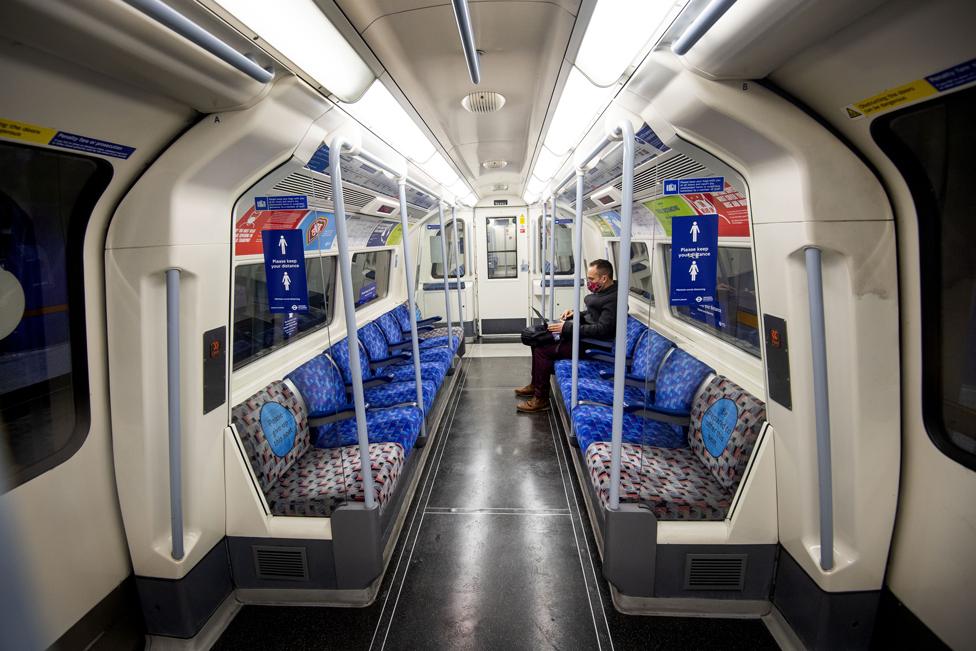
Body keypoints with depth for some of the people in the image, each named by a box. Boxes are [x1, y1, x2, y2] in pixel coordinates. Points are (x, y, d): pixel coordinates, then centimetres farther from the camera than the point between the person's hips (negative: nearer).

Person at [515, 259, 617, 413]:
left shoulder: (613, 299, -21)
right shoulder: (603, 291, 9)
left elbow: (602, 329, -28)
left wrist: (567, 328, -25)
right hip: (583, 333, 11)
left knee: (542, 350, -17)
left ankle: (541, 399, -7)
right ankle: (535, 384, 21)